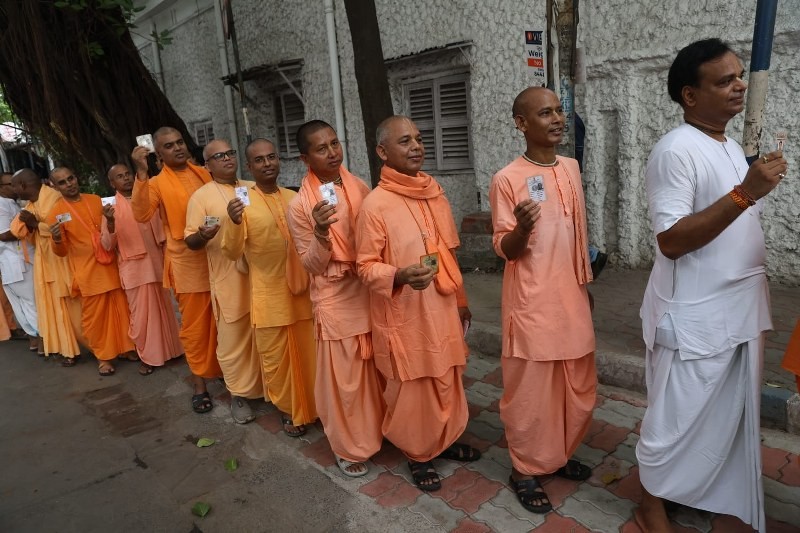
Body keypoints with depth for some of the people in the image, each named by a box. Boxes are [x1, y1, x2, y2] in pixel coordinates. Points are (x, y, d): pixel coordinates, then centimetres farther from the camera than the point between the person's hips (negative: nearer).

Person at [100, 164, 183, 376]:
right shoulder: (111, 208, -4)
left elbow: (160, 227, 18)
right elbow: (107, 245, -9)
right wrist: (110, 223, -23)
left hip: (157, 263, 4)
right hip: (134, 268, -3)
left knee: (163, 308, 12)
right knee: (141, 313, 1)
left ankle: (168, 349, 29)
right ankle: (146, 356, 17)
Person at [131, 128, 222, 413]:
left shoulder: (203, 173, 10)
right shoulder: (157, 183, -3)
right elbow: (141, 214, -20)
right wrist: (141, 173, -26)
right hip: (187, 263, -4)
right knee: (194, 325, 4)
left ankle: (225, 369, 34)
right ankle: (199, 382, 17)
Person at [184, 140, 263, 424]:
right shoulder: (201, 196, -2)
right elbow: (190, 241, -4)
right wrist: (202, 235, -26)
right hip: (229, 280, -4)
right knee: (233, 339, 4)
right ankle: (239, 395, 21)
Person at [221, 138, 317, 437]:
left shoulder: (294, 198, 6)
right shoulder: (242, 202, -7)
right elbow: (232, 253, -10)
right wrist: (234, 222, -28)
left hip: (301, 291, 4)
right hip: (269, 296, -3)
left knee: (309, 353, 14)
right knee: (276, 358, 8)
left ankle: (312, 406, 35)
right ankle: (288, 411, 29)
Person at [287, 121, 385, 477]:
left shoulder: (361, 189, 2)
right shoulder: (299, 205, -9)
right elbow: (311, 265, -8)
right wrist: (321, 231, -25)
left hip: (371, 291, 4)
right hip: (335, 299, -4)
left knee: (377, 369, 16)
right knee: (342, 376, 7)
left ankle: (379, 429, 40)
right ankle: (349, 447, 29)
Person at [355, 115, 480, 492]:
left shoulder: (435, 193, 5)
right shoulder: (375, 204, -15)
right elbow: (366, 265, -12)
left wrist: (461, 301, 17)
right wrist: (401, 275, -31)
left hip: (442, 309, 6)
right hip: (404, 315, -6)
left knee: (447, 382, 19)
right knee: (412, 388, 9)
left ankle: (445, 440, 42)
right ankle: (418, 455, 31)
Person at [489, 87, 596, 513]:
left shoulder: (571, 168, 8)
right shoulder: (507, 180, -12)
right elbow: (505, 250, -10)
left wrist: (585, 286, 19)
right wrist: (523, 227, -32)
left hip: (571, 297, 7)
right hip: (533, 302, -6)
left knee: (578, 386, 17)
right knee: (531, 389, 4)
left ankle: (560, 455, 39)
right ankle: (526, 470, 25)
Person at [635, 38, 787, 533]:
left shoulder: (731, 146, 11)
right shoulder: (676, 151, -17)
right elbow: (671, 240, -23)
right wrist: (745, 193, -27)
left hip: (741, 310, 9)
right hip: (694, 318, -8)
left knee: (733, 415, 21)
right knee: (678, 419, 6)